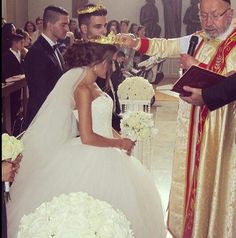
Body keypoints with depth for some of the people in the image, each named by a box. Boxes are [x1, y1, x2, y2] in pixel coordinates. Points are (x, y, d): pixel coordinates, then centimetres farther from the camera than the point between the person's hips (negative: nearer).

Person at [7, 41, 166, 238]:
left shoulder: (93, 86, 8)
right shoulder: (83, 89, -20)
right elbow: (87, 137, -23)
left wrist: (120, 138, 3)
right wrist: (119, 144, -12)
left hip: (104, 154, 10)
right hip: (91, 158, -10)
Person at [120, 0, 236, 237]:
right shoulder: (198, 39, 10)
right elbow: (165, 46, 9)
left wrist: (196, 67, -19)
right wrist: (135, 42, -5)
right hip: (192, 122, 6)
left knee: (212, 177, 2)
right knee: (192, 171, 14)